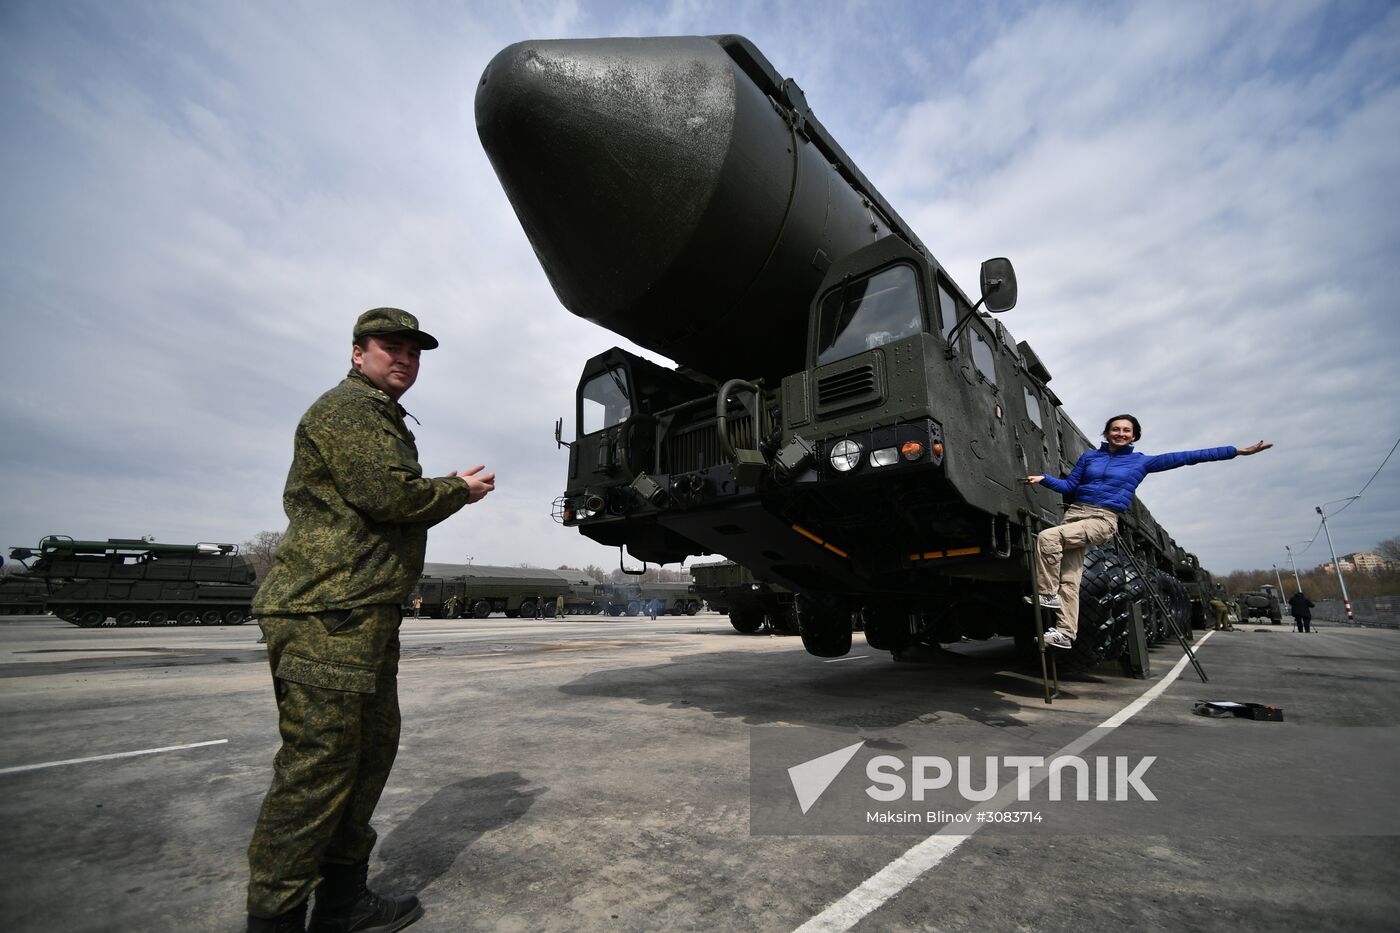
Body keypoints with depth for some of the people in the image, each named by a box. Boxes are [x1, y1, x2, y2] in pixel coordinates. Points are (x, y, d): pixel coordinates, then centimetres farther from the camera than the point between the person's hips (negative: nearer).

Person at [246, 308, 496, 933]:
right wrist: (459, 491, -5)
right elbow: (385, 492, -19)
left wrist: (445, 493, 8)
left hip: (366, 614, 11)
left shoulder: (381, 417, 27)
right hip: (327, 614, -11)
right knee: (317, 767, -5)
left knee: (371, 749, 15)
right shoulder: (347, 406, -6)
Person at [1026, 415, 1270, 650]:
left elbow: (1185, 457, 7)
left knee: (1047, 537, -32)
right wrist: (1044, 478, 0)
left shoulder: (1141, 461, 10)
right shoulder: (1089, 456, 17)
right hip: (1075, 514, 3)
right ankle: (1065, 632, -3)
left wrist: (1237, 450, 4)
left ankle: (1048, 595, -21)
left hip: (1102, 520, -3)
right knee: (1069, 577, -5)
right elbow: (1069, 485, 16)